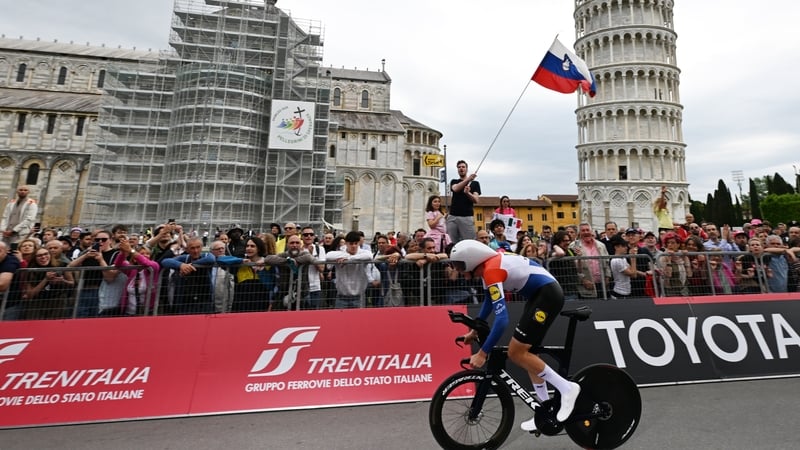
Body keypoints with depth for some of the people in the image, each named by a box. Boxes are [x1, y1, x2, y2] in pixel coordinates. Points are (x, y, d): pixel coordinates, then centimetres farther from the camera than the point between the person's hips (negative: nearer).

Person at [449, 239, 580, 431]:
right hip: (541, 293, 10)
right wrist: (475, 330, 21)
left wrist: (482, 353, -22)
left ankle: (567, 388, 4)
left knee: (516, 353, -9)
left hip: (548, 294, -10)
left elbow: (502, 319, -28)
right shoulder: (489, 263, 6)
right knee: (525, 352, 13)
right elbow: (489, 300, 19)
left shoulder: (491, 270, -23)